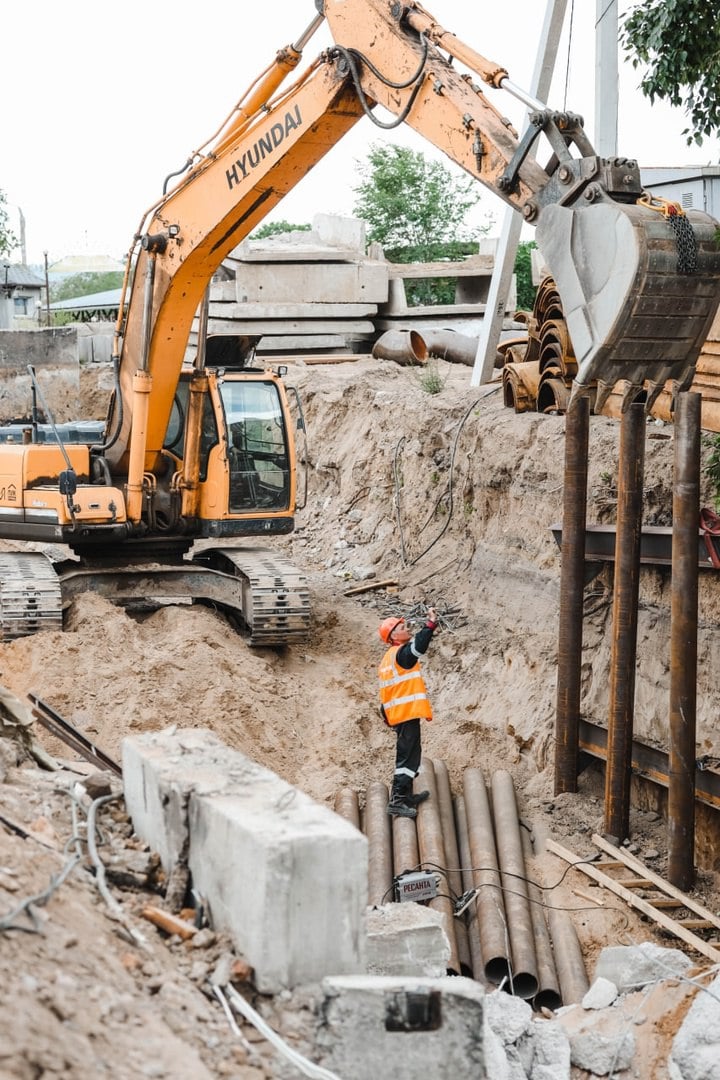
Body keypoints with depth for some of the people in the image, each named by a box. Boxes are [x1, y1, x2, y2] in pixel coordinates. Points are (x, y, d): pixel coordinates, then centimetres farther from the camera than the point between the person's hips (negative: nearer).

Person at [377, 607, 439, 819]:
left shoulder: (388, 659, 18)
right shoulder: (401, 654, -13)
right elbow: (418, 646, -36)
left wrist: (386, 715, 26)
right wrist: (431, 623, -35)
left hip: (396, 714, 10)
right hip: (408, 713, -10)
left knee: (407, 754, 20)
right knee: (408, 756, -9)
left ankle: (406, 795, 30)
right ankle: (397, 800, -13)